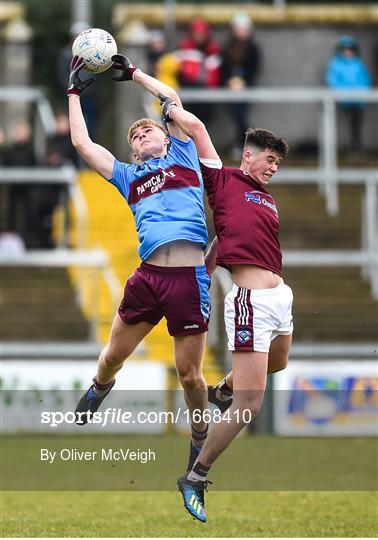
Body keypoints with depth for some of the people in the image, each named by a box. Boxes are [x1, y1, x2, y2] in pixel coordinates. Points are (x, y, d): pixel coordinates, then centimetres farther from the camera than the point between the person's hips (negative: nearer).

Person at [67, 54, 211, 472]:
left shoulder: (182, 156, 18)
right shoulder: (128, 176, 23)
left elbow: (172, 99, 14)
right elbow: (82, 142, 22)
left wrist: (133, 73, 23)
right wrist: (75, 92, 26)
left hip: (190, 276, -3)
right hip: (148, 276, 3)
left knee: (189, 372, 0)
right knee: (114, 353, 11)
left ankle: (200, 436, 20)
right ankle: (100, 387, 45)